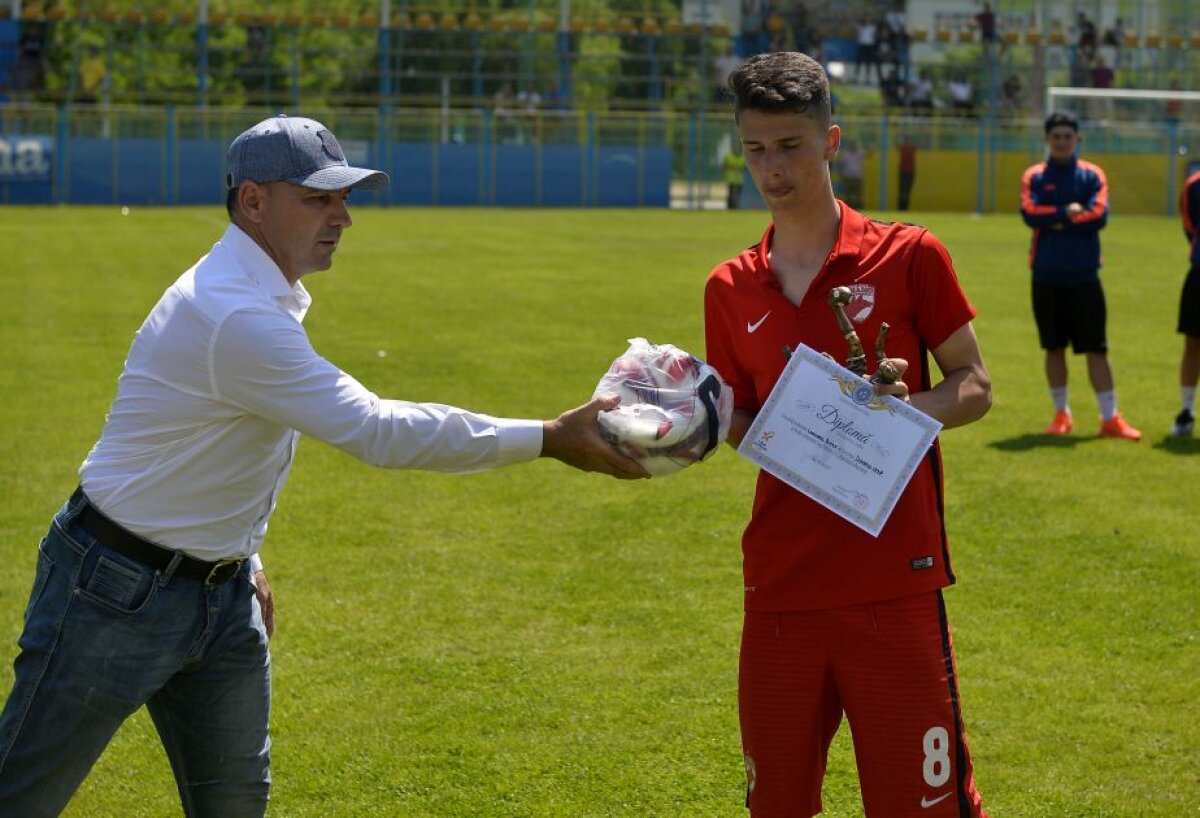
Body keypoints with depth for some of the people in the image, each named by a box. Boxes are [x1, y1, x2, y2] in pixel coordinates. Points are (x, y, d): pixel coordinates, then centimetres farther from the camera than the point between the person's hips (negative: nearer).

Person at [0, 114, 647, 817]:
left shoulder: (265, 297, 7)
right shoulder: (235, 316, -27)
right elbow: (373, 429, -31)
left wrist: (243, 561, 20)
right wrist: (549, 438, -29)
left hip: (219, 591, 10)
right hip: (117, 592, -10)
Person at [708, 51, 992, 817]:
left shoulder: (909, 256, -1)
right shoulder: (731, 289, 9)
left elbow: (974, 387, 3)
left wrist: (911, 406, -17)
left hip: (895, 582, -4)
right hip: (780, 584, 4)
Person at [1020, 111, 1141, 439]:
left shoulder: (1092, 175, 4)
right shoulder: (1034, 176, 5)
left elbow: (1099, 215, -10)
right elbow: (1029, 213, -11)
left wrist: (1055, 221, -9)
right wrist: (1069, 212, -12)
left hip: (1084, 276, -1)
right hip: (1047, 276, 1)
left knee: (1096, 348, -2)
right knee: (1054, 347, 7)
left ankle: (1110, 418, 1)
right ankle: (1062, 415, 19)